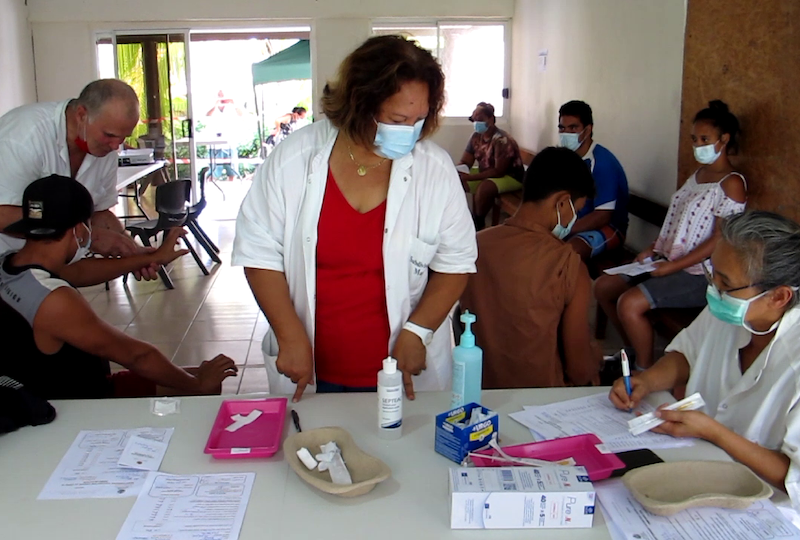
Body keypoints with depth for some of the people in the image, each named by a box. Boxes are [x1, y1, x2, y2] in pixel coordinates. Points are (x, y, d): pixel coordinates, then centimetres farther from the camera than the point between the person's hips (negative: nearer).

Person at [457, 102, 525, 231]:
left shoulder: (502, 140, -25)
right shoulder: (476, 137, -1)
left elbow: (499, 171, -28)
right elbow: (465, 162, 1)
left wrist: (469, 177, -32)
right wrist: (457, 173, -24)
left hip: (511, 177, -8)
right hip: (486, 176, 8)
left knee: (485, 187, -37)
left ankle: (478, 224, -15)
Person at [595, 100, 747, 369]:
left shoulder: (732, 183, -14)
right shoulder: (698, 175, 13)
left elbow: (720, 241, -18)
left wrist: (670, 267, -20)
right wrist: (653, 249, 3)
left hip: (700, 275, -9)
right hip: (671, 263, 9)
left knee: (629, 303, -26)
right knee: (603, 286, 4)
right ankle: (634, 351, 18)